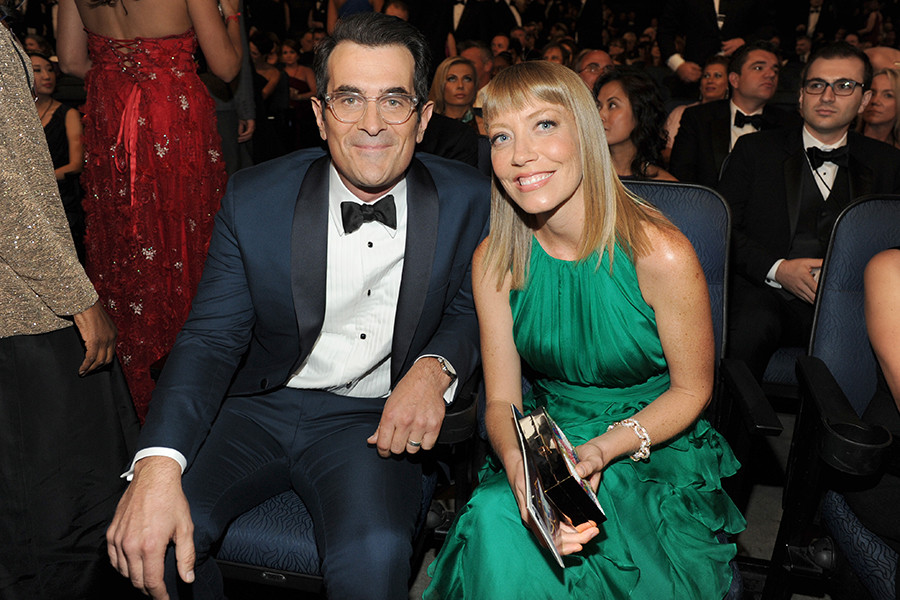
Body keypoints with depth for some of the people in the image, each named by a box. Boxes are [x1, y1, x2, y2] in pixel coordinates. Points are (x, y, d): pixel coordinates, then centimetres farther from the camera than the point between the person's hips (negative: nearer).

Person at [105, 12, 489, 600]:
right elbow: (213, 337, -9)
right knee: (144, 539, -20)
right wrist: (157, 466, -26)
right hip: (260, 407, 2)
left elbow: (471, 309, 9)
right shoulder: (253, 198, -6)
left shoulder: (466, 199, -5)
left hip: (372, 419, -1)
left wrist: (435, 368, -16)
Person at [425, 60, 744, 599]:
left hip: (657, 448, -3)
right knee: (494, 513, -28)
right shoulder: (494, 262, -7)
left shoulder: (661, 254, -19)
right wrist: (520, 469, -27)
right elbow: (502, 399, -3)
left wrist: (603, 450, -23)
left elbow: (692, 389, -6)